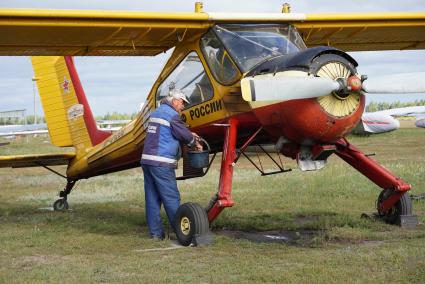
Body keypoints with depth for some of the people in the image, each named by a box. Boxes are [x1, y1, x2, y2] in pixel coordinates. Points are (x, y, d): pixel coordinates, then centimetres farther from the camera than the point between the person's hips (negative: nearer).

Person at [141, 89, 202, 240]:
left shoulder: (156, 112, 19)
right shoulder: (172, 114, -8)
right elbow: (183, 134, -5)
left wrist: (190, 135, 24)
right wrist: (196, 144, 14)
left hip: (147, 160, 9)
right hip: (161, 163, -9)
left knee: (152, 198, 8)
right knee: (171, 198, -2)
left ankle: (156, 232, 10)